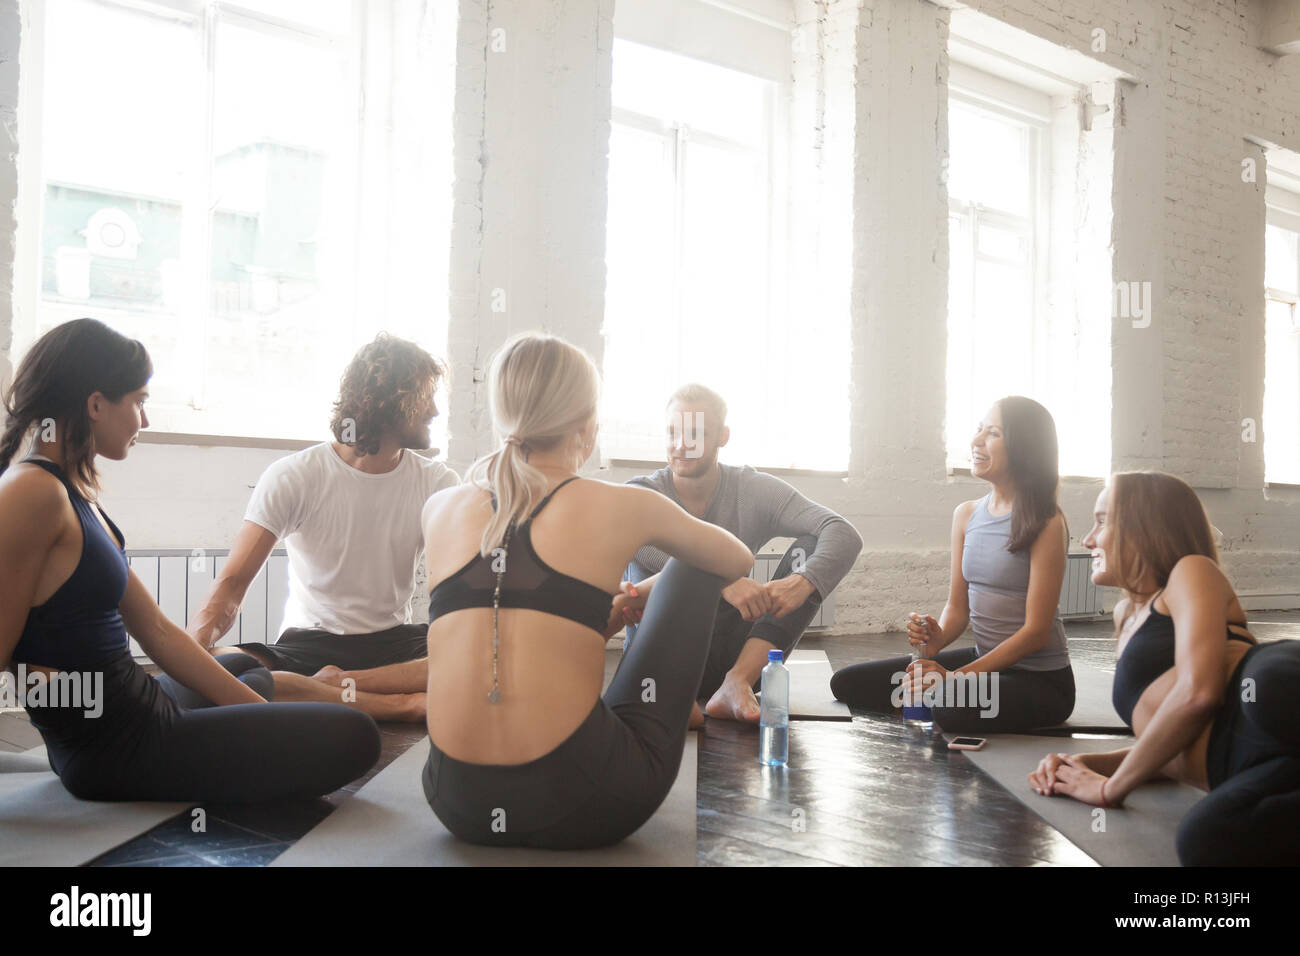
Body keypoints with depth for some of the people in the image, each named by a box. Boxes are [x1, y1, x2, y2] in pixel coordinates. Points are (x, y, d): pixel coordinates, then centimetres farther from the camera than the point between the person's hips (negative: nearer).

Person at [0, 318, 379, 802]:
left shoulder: (76, 497, 10)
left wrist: (257, 707, 7)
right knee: (354, 737, -11)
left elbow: (158, 631, 9)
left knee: (249, 667, 40)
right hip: (117, 748, -12)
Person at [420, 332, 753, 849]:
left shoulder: (439, 509, 6)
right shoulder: (620, 506, -3)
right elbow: (740, 561, 17)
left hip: (458, 804, 4)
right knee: (691, 567, 17)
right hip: (583, 808, -3)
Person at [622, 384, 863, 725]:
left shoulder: (753, 490, -1)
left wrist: (802, 582, -33)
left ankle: (737, 683, -27)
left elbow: (845, 535, -12)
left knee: (810, 547, -12)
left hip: (735, 654, 2)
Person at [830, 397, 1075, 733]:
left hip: (1041, 678, -6)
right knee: (846, 683, -2)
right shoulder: (966, 514, 7)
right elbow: (958, 608, 10)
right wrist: (937, 639, -14)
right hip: (984, 661, 6)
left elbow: (1036, 631, -17)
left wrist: (957, 678, -22)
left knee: (956, 711, -39)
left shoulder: (1046, 523, -14)